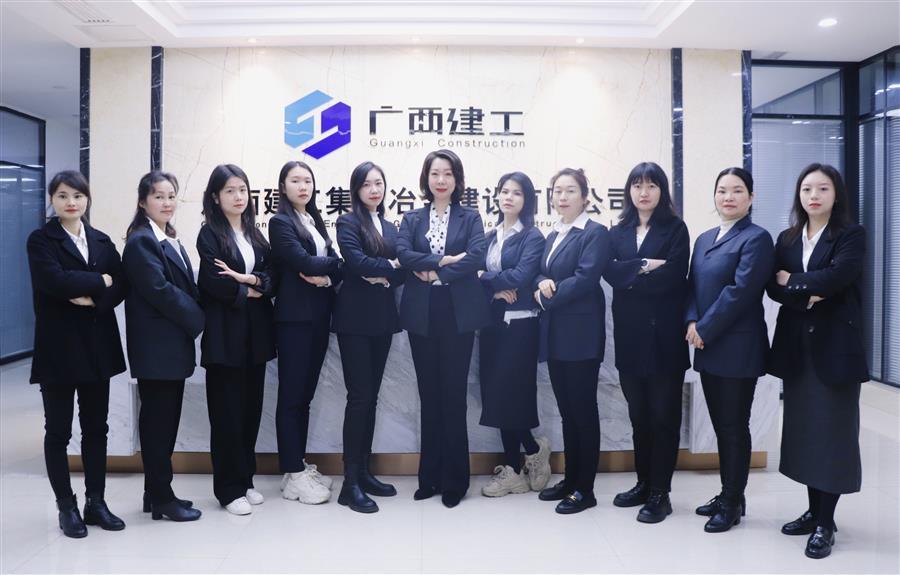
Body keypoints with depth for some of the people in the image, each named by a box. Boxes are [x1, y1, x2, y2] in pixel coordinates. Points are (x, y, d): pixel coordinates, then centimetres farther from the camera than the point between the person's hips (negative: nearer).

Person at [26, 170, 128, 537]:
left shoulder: (102, 241, 10)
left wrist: (94, 299, -16)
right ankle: (67, 507, 18)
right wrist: (99, 281, -10)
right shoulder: (41, 240, -2)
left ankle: (96, 502, 21)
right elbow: (54, 281, -20)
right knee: (58, 431, 6)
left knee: (96, 428, 10)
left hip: (98, 345, 4)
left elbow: (121, 285, 1)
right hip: (59, 346, -4)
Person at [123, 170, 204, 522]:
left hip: (174, 345, 9)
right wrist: (198, 319, -11)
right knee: (157, 420, 0)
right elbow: (159, 290, -19)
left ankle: (158, 493, 23)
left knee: (166, 420, 13)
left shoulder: (171, 241, 17)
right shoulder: (140, 241, -11)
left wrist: (192, 322, -1)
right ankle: (162, 499, 9)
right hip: (156, 347, -9)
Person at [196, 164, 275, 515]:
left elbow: (271, 278, 5)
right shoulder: (209, 235, -3)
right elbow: (215, 284, -14)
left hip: (256, 331, 6)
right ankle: (229, 489, 12)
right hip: (225, 332, -5)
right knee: (226, 411, 1)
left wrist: (247, 279, -13)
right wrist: (249, 292, -3)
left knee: (251, 407, 11)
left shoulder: (254, 233, 13)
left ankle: (246, 480, 23)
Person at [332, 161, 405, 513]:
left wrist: (382, 274, -11)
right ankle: (350, 483, -1)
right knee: (359, 397, -7)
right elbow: (358, 263, -18)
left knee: (371, 396, 10)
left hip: (382, 319, 6)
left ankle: (364, 472, 19)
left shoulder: (390, 227, 16)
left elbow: (402, 273, 7)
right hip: (355, 319, -6)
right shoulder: (347, 222, -3)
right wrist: (391, 265, -5)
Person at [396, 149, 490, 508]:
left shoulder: (470, 218, 7)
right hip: (422, 314, 2)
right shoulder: (412, 219, 12)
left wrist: (435, 272, -13)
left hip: (458, 313, -2)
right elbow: (403, 254, -6)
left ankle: (454, 479, 13)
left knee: (453, 394, 1)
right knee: (429, 395, 8)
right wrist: (444, 259, -15)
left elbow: (477, 257, -10)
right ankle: (430, 477, 18)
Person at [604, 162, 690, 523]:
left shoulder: (675, 229, 0)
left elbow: (673, 277, -14)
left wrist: (630, 278, -8)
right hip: (629, 334, 4)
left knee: (663, 413, 2)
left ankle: (660, 493, 11)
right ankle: (644, 483, 25)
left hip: (664, 334, -4)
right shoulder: (618, 232, 13)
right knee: (638, 413, 12)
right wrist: (644, 266, -15)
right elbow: (609, 271, -4)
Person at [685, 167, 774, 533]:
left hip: (737, 348, -7)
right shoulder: (705, 239, 15)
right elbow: (693, 284, 10)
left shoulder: (756, 239, -8)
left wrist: (705, 329, -15)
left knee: (734, 426, 3)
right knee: (720, 425, 14)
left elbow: (740, 291, -17)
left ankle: (733, 503, 16)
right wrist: (692, 322, -7)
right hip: (708, 348, 7)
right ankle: (727, 493, 27)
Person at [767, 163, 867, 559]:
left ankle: (826, 523, 8)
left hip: (835, 344, -5)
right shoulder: (786, 239, 11)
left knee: (832, 431, -1)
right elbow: (773, 288, 0)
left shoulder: (851, 234, -2)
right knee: (803, 429, 10)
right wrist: (808, 296, -16)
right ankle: (814, 511, 22)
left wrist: (791, 280, -8)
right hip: (796, 344, 5)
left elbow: (836, 277, -19)